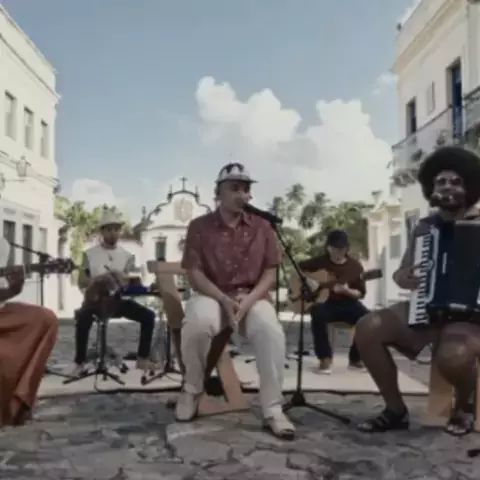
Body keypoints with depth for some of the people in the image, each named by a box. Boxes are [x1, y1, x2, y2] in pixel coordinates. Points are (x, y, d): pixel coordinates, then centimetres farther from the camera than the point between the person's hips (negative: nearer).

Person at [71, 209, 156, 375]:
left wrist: (123, 279, -20)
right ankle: (80, 362, -21)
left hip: (119, 299, 3)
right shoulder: (89, 254, 5)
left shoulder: (127, 256, 11)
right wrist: (96, 279, -22)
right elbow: (81, 283, 0)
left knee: (148, 315, -18)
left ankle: (143, 359, -6)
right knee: (83, 317, -36)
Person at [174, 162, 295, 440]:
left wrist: (248, 299, -16)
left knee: (271, 331, -32)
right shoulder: (200, 227, 0)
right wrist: (224, 300, -21)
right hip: (211, 295, -1)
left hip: (252, 297, 1)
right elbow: (195, 274, -6)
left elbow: (270, 273, 3)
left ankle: (273, 411, -20)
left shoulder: (262, 227, 6)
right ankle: (192, 391, -7)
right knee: (198, 324, -36)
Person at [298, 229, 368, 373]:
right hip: (325, 302, -1)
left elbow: (361, 293, 2)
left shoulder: (355, 266, 2)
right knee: (318, 313, -38)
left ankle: (355, 358, -6)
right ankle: (325, 358, -24)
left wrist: (347, 291, -19)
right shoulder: (320, 261, 3)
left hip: (347, 304, 1)